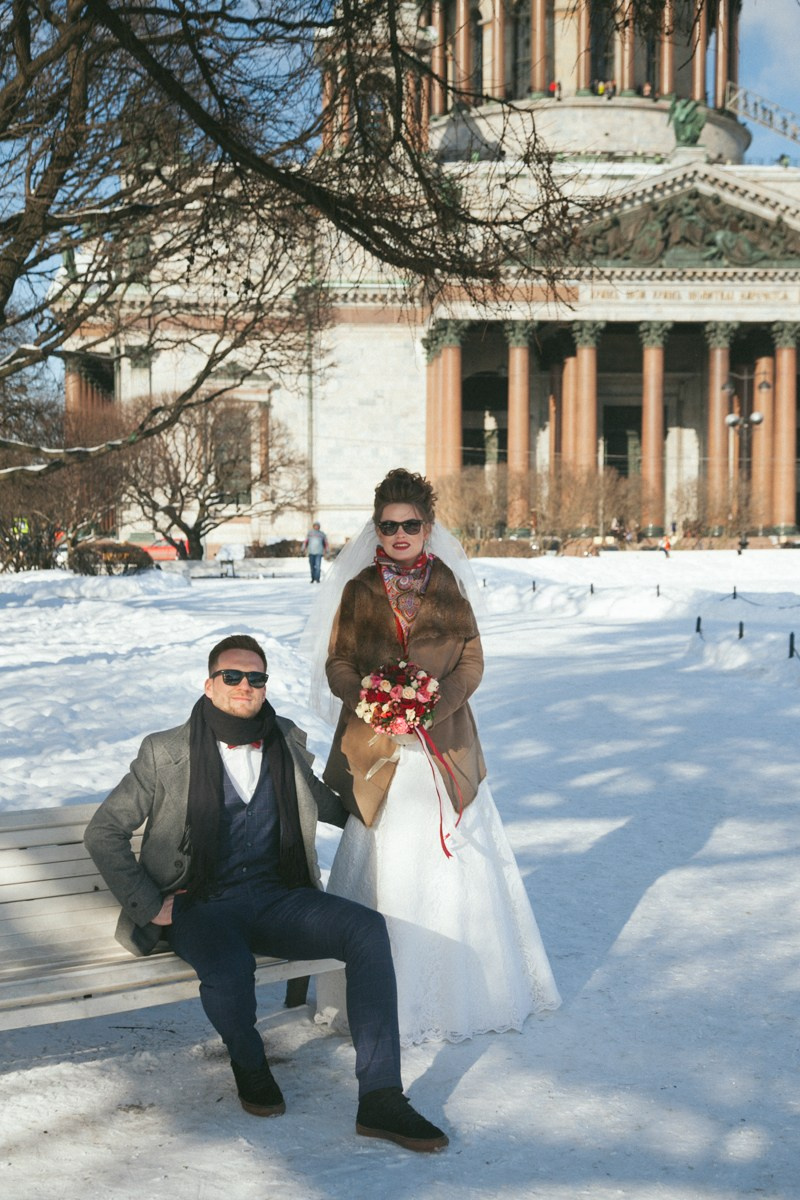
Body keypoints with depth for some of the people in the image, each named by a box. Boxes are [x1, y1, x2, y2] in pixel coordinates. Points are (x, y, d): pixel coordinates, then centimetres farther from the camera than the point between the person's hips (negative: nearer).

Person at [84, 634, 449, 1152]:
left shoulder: (287, 743, 10)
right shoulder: (167, 752, 0)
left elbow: (331, 807, 29)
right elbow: (104, 832, 2)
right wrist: (150, 905, -6)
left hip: (277, 897, 3)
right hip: (200, 908, -3)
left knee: (368, 928, -23)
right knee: (229, 969, -36)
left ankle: (380, 1098, -23)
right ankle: (248, 1062, 0)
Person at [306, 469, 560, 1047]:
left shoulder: (448, 585, 6)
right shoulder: (358, 590, 3)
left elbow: (472, 659, 4)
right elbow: (338, 663, 2)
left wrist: (436, 704, -13)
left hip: (444, 744, 1)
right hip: (380, 749, -1)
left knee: (452, 863, 5)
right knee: (387, 866, 1)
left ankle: (459, 992, 20)